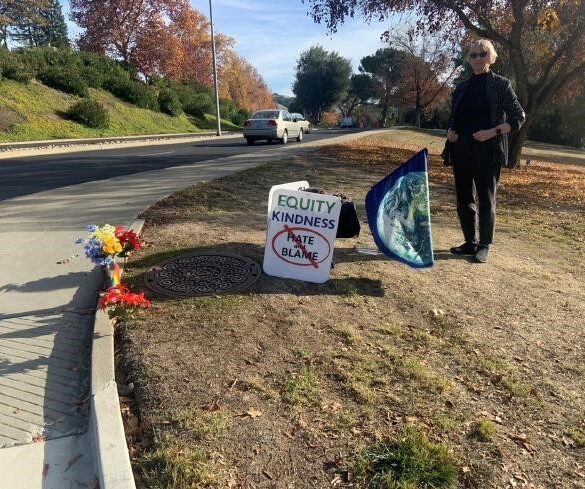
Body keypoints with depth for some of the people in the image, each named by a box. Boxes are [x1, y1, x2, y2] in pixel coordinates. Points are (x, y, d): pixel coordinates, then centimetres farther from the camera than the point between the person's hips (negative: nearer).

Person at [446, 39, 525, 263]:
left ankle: (484, 246, 8)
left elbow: (518, 116, -1)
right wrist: (450, 132, 1)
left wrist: (493, 132, -15)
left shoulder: (500, 84, 1)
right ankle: (470, 242, 19)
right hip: (461, 150, 5)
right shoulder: (461, 87, 14)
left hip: (488, 150, -5)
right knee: (464, 199, 8)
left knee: (485, 200, -1)